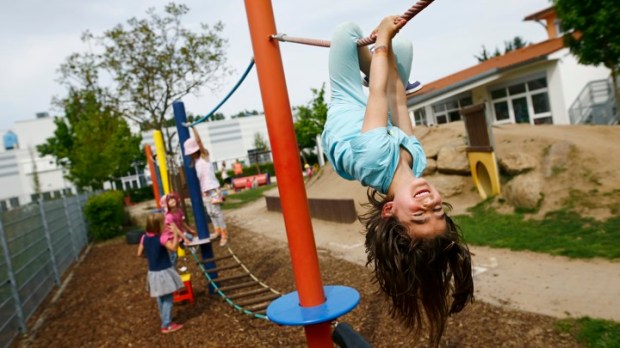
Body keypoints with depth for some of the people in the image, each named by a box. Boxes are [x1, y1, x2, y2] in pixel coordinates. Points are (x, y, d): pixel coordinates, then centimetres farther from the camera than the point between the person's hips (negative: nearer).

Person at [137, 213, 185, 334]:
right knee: (168, 298, 2)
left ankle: (165, 320, 35)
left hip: (153, 273, 7)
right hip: (164, 272, -7)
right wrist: (175, 232, -27)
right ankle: (167, 325, 6)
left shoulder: (145, 237, -2)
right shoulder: (161, 238, -23)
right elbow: (174, 247, -32)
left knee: (161, 298, 21)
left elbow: (140, 253, 7)